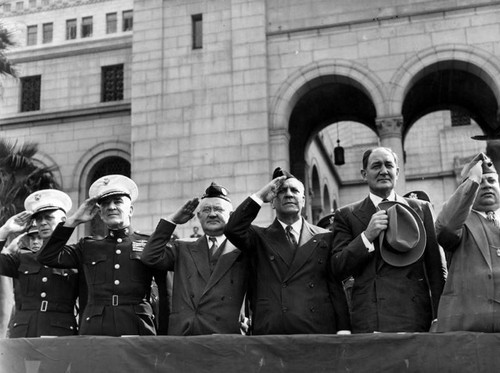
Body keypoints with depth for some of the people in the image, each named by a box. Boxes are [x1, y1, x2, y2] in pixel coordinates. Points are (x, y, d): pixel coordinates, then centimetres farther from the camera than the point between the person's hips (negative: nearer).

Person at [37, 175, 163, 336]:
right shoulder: (87, 247, 17)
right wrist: (74, 220, 8)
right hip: (94, 331, 2)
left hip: (138, 329, -1)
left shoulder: (149, 243, 10)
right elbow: (47, 257, 7)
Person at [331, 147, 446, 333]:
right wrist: (367, 236, -10)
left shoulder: (421, 209, 12)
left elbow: (436, 268, 10)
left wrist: (440, 320, 2)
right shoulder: (346, 215, 9)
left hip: (417, 317, 1)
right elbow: (338, 269, 2)